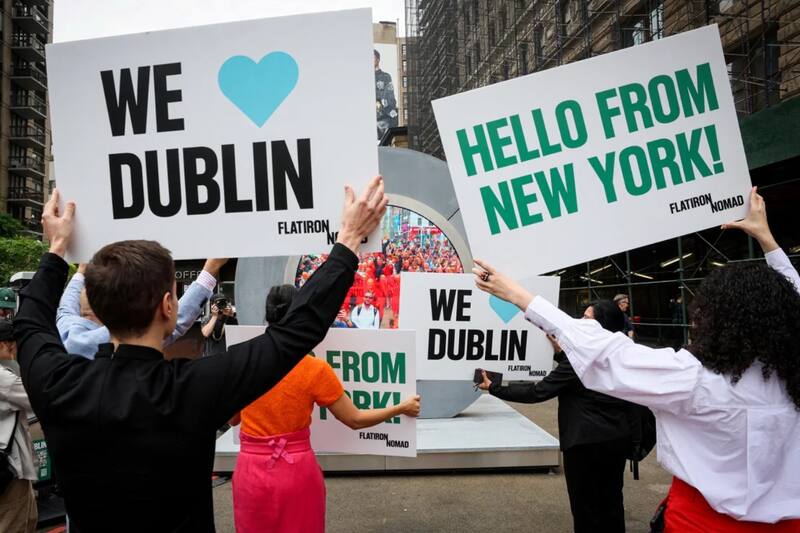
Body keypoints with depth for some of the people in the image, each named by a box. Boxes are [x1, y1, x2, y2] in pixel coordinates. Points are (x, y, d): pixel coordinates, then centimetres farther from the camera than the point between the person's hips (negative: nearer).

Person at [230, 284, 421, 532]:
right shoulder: (315, 369, -13)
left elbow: (232, 419, 10)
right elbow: (355, 420, -3)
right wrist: (402, 408, 9)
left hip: (251, 471, 2)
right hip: (297, 472, -2)